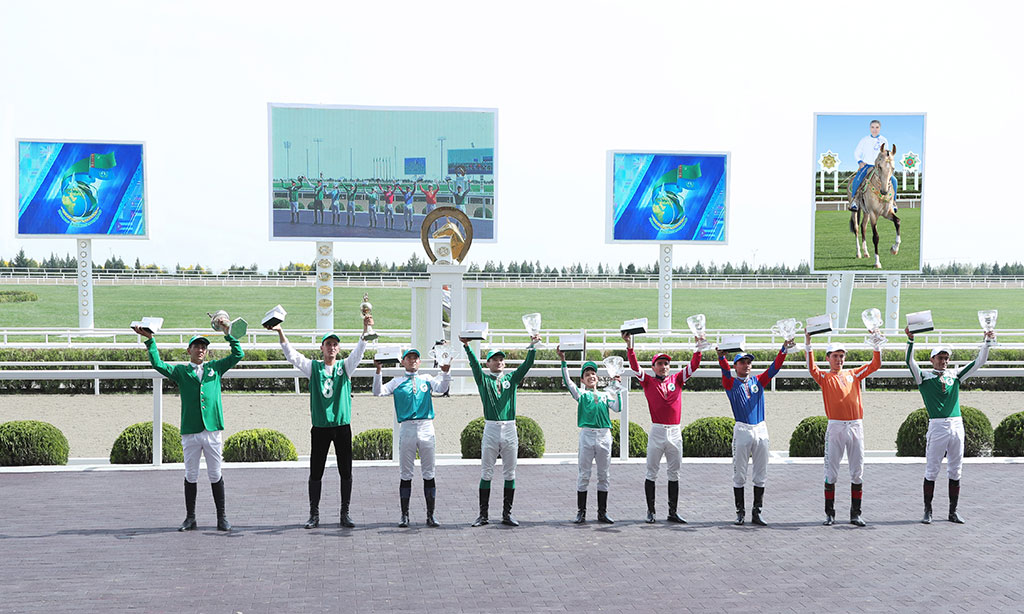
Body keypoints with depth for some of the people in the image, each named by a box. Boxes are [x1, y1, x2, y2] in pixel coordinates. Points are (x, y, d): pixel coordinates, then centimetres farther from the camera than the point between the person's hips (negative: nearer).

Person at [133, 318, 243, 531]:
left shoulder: (215, 368, 12)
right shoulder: (180, 371, 10)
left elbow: (238, 355, 8)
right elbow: (157, 364, 0)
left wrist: (227, 334, 0)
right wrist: (150, 340, -4)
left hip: (213, 430, 0)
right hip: (189, 432, 0)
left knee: (215, 475, 5)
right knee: (191, 476, 6)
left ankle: (222, 518, 10)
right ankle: (190, 518, 14)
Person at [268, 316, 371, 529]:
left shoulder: (345, 367, 8)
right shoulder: (313, 367, 6)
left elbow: (358, 352, -7)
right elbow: (292, 356, -4)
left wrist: (365, 330, -24)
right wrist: (280, 333, -17)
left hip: (342, 426, 1)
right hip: (320, 427, 0)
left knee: (346, 472, 4)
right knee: (315, 472, 3)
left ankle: (345, 514, 13)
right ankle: (314, 515, 13)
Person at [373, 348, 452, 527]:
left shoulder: (427, 379, 14)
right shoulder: (397, 382, 11)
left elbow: (441, 389, -3)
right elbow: (378, 392, -1)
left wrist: (445, 372, -18)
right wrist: (378, 371, -13)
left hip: (426, 427, 1)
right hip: (406, 428, -1)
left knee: (429, 474, 3)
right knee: (405, 474, 3)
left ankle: (430, 515, 10)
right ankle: (405, 515, 11)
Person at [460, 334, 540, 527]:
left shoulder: (511, 378, 12)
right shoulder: (483, 379, 8)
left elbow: (527, 364, 2)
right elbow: (474, 364, -7)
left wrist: (532, 347, -12)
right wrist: (466, 346, -21)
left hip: (510, 430, 2)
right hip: (490, 429, -2)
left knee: (510, 474, 5)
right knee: (486, 473, 1)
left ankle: (507, 514, 12)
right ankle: (483, 514, 6)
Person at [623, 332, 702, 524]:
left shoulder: (677, 379, 10)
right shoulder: (648, 381, 3)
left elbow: (693, 366, 4)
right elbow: (635, 367, -8)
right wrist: (630, 346, -19)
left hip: (675, 433, 3)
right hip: (656, 431, -3)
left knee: (674, 474, 8)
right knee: (652, 473, 3)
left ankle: (673, 512, 15)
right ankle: (651, 511, 11)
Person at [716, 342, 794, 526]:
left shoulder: (758, 381, 15)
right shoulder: (731, 383, 4)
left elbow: (774, 368, 5)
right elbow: (725, 372, -16)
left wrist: (784, 351, -10)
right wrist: (721, 356, -36)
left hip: (761, 430, 4)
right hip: (742, 430, -3)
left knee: (760, 475, 4)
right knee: (739, 474, 0)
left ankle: (756, 512, 10)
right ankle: (740, 512, 7)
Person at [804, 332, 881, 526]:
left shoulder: (853, 374, 15)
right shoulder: (825, 377, 5)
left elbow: (875, 365, 11)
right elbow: (811, 368, -15)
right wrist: (808, 345, -24)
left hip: (856, 426, 3)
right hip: (835, 427, -3)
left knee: (857, 472, 5)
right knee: (831, 473, 0)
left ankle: (855, 513, 11)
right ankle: (830, 514, 7)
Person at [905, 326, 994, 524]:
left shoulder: (955, 375, 14)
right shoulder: (924, 377, 3)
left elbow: (978, 362, 14)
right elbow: (910, 362, -12)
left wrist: (987, 342, 3)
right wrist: (910, 340, -23)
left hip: (957, 425, 4)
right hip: (937, 426, -4)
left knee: (955, 471, 8)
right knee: (931, 471, 0)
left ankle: (953, 511, 16)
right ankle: (928, 511, 7)